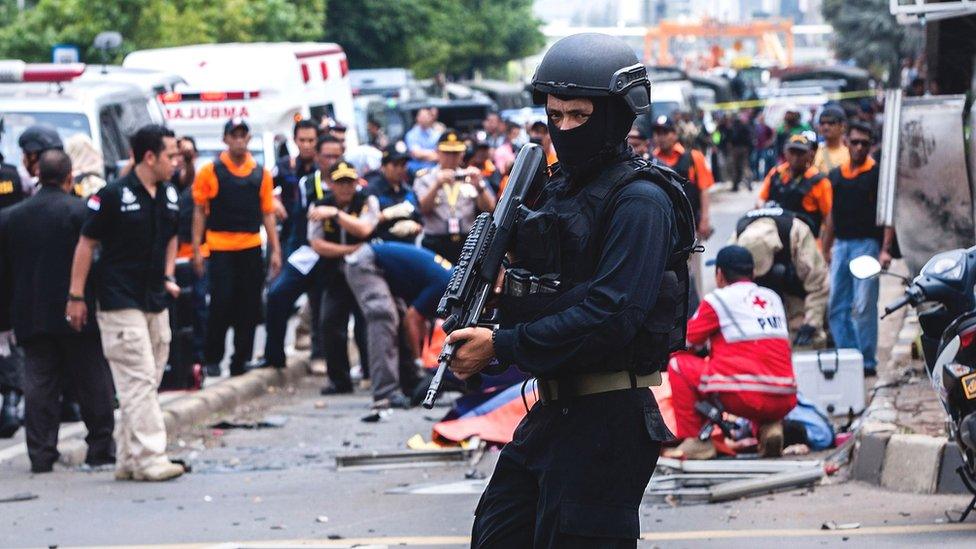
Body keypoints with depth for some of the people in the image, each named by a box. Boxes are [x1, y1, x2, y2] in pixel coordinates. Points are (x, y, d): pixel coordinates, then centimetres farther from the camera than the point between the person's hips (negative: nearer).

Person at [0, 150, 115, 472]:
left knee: (39, 385, 5)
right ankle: (100, 448, 9)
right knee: (92, 384, 6)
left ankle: (41, 454, 1)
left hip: (31, 317, 4)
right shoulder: (82, 212, -9)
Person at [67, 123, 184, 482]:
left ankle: (127, 459, 14)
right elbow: (87, 243, -8)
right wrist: (76, 296, -8)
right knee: (139, 381, -10)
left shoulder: (169, 195, 8)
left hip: (155, 302, 8)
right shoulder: (114, 195, -12)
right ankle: (149, 458, -11)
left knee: (144, 384, 9)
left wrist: (168, 277, 11)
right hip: (120, 303, -8)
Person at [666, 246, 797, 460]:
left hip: (741, 397, -5)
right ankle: (770, 426, 11)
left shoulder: (717, 300, 2)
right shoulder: (773, 298, 19)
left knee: (679, 364, 11)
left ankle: (696, 441, 6)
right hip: (784, 401, 5)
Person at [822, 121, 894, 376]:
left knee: (864, 306, -7)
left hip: (867, 243, -6)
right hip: (841, 245, 6)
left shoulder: (877, 174, -4)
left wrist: (885, 249, -17)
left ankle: (868, 361, -1)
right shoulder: (836, 175, 13)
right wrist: (825, 249, 17)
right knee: (838, 307, 7)